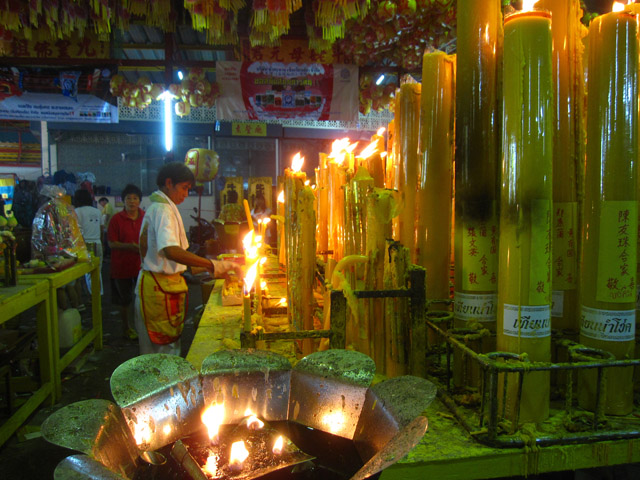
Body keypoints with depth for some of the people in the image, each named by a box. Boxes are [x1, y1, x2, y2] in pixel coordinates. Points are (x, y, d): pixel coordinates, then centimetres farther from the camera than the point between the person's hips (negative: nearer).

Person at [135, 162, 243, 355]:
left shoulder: (155, 207, 15)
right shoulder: (163, 209, -18)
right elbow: (171, 251, -34)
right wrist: (213, 265, -39)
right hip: (161, 287, -10)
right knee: (164, 348, -3)